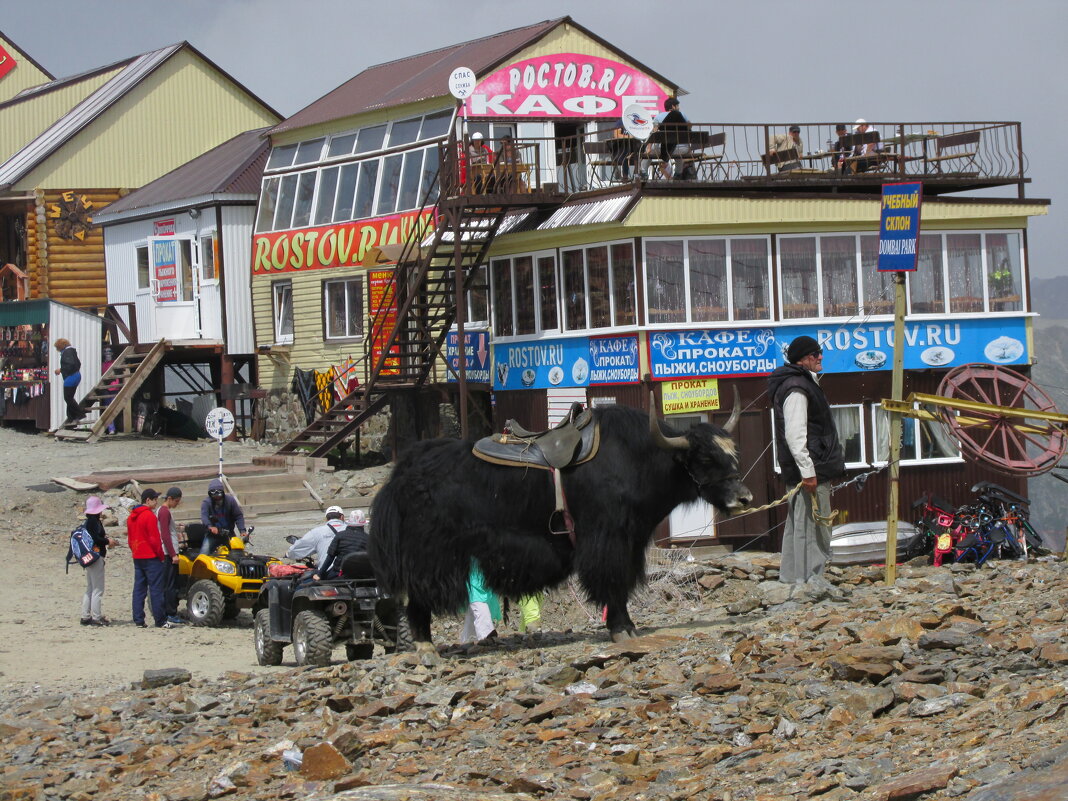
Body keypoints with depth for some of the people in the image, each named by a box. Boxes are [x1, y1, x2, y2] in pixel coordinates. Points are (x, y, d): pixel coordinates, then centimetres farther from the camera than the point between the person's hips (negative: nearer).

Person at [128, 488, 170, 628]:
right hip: (151, 557, -8)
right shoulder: (149, 515, -14)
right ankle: (160, 621, -5)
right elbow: (154, 538, -15)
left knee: (139, 589, 8)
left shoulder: (132, 516, 12)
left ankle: (138, 620, 6)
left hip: (137, 557, 8)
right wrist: (161, 555, -7)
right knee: (156, 589, -5)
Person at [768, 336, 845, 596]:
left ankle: (791, 575, 22)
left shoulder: (804, 383, 19)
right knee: (813, 522, -9)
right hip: (811, 469, -11)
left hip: (811, 468, 11)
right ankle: (812, 578, -8)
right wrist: (807, 471, -25)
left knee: (799, 522, 15)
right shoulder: (796, 388, -15)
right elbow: (795, 435, -23)